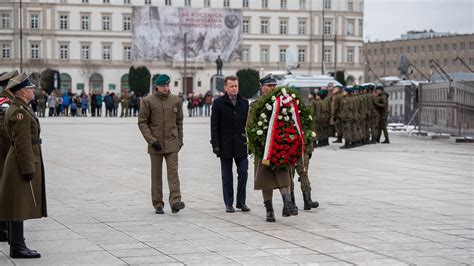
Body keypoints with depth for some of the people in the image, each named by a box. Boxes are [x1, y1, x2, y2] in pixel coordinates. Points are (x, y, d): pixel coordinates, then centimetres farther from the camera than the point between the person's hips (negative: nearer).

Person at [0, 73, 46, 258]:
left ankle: (16, 242, 19)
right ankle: (17, 247, -5)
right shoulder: (19, 112, -17)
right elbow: (22, 143, -21)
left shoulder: (17, 109, 15)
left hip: (19, 163, 10)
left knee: (19, 206, 13)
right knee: (20, 206, -7)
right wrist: (28, 169, -21)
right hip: (24, 162, -10)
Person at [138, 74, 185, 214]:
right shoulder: (148, 101, -3)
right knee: (156, 174, 5)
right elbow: (142, 122, -3)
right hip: (155, 144, -1)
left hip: (172, 144, 1)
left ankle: (175, 201, -15)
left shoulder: (176, 101, 6)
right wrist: (151, 140, -11)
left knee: (173, 171, -9)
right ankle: (158, 204, 11)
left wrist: (180, 139, 12)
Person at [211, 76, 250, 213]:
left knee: (243, 173, -3)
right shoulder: (218, 103, 0)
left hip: (241, 145, 2)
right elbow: (214, 126, -2)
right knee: (227, 176, 4)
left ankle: (241, 202, 8)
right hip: (225, 145, -2)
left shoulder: (244, 102, 9)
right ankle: (229, 203, 10)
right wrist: (215, 144, -9)